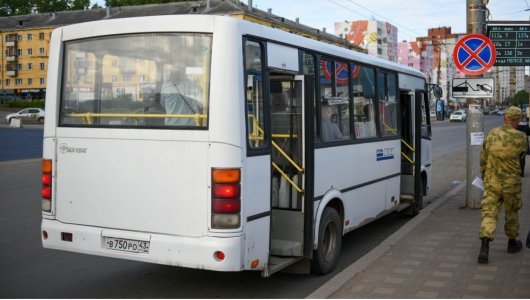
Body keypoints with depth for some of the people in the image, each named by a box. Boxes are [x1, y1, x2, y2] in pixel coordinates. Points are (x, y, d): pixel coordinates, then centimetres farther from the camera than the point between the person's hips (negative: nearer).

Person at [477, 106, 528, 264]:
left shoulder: (492, 134, -5)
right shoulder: (521, 138, -12)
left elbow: (483, 157, 4)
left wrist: (483, 174, 20)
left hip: (491, 181, 1)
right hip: (511, 182, -1)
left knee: (489, 213, -2)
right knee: (512, 213, 19)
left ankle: (484, 248, -17)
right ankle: (512, 243, 37)